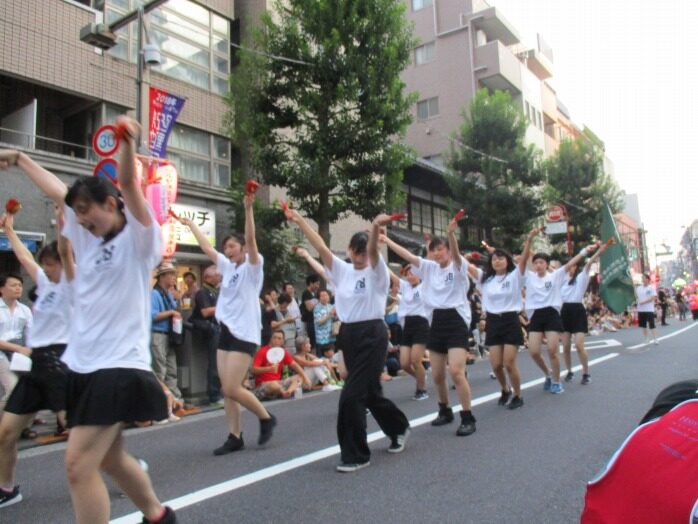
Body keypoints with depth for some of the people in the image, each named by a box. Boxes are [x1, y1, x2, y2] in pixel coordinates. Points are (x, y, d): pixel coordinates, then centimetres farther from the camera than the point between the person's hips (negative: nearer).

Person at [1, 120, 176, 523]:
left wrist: (128, 142, -38)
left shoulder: (138, 238, -7)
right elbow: (56, 190, 24)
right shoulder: (88, 237, 12)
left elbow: (128, 185, -24)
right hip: (85, 365, 9)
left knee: (79, 464, -11)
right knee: (111, 458, 18)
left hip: (119, 367, -8)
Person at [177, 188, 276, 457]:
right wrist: (190, 224, 30)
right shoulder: (228, 267, 14)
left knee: (233, 388, -10)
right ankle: (235, 437, 14)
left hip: (245, 334, -8)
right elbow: (207, 247, 23)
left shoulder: (253, 267, -5)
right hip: (225, 332, 8)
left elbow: (251, 239, -21)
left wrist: (248, 209, -29)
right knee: (227, 389, 6)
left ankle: (266, 418, 11)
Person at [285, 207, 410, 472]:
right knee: (369, 392, 18)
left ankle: (356, 454, 6)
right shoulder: (341, 270, 9)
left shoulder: (376, 271, -5)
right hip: (348, 334, 7)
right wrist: (299, 220, -3)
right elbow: (320, 246, 3)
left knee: (352, 395, -10)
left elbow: (373, 249, -26)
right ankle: (399, 428, 43)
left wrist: (375, 227, -45)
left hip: (372, 335, -6)